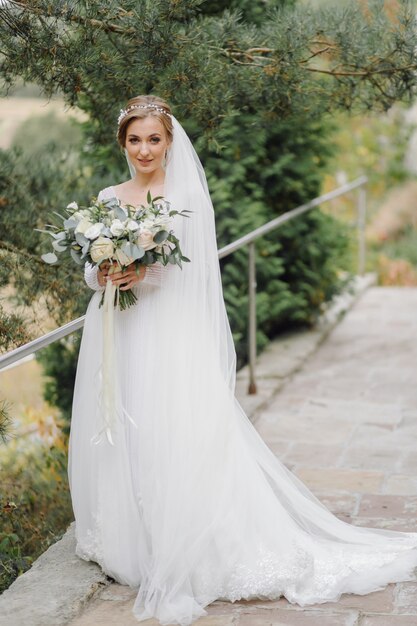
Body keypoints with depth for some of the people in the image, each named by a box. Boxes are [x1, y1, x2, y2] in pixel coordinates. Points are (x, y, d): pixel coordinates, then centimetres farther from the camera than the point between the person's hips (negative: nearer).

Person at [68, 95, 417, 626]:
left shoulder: (188, 195, -2)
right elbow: (91, 268, 12)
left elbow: (194, 268, -7)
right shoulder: (108, 198, 12)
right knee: (115, 436, 9)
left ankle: (181, 558, 2)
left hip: (170, 335, -5)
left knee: (172, 439, -7)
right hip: (116, 333, 5)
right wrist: (102, 278, -11)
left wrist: (145, 274, -21)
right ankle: (121, 540, 24)